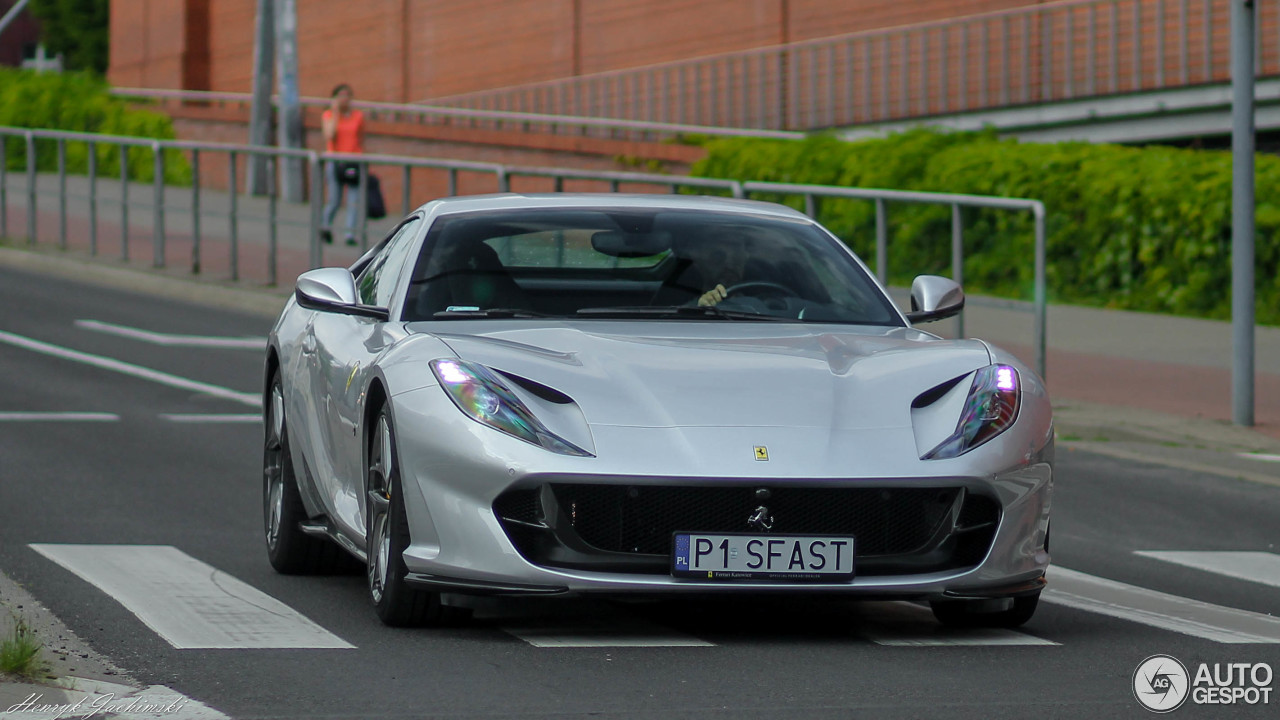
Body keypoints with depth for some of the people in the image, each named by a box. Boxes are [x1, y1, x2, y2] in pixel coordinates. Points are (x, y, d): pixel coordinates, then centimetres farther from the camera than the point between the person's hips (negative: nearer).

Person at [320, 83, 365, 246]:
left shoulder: (358, 116, 10)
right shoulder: (328, 115, 4)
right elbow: (329, 136, -12)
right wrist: (336, 113, -9)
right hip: (335, 160, -1)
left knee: (353, 199, -10)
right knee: (334, 200, -2)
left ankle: (351, 234, -10)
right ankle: (326, 226, 23)